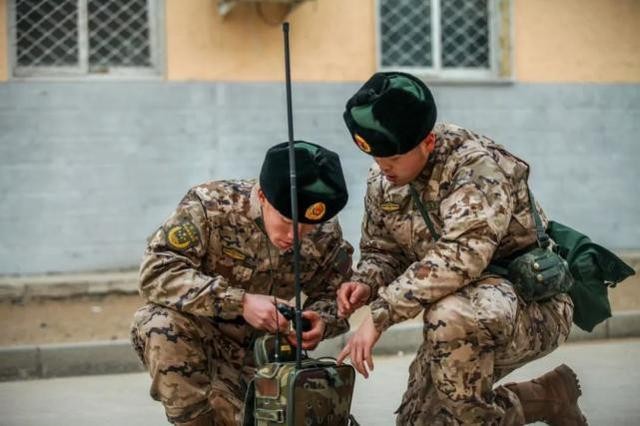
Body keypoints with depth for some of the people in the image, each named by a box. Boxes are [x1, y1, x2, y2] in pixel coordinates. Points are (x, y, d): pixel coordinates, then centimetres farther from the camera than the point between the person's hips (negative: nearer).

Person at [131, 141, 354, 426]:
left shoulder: (325, 234, -12)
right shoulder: (210, 206, -23)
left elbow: (333, 296, 3)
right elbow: (156, 273, -31)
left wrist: (321, 322, -22)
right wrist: (240, 303, -38)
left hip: (254, 351, 3)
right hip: (196, 337, -3)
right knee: (163, 324, -35)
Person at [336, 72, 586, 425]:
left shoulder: (474, 164, -24)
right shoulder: (381, 181, 0)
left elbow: (460, 256, -36)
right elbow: (382, 250, 12)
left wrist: (380, 314, -37)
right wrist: (365, 283, -12)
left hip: (534, 305, -9)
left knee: (452, 315, -39)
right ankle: (545, 397, 23)